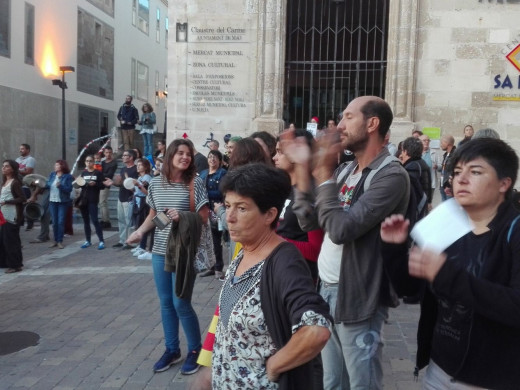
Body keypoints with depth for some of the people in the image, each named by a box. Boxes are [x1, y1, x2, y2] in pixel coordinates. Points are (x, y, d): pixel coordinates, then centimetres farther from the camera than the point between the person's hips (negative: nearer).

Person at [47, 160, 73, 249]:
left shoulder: (68, 176, -7)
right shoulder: (52, 174, 8)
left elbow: (69, 189, -14)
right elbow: (48, 185, 9)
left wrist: (60, 186, -27)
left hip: (62, 202, -5)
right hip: (53, 201, 5)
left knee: (61, 222, -4)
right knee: (54, 222, 9)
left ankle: (60, 241, 4)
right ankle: (55, 240, 19)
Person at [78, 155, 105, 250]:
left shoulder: (98, 173, -1)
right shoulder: (83, 173, 12)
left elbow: (103, 185, -4)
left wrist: (95, 184, -20)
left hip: (93, 200, -5)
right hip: (83, 199, 5)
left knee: (94, 220, -10)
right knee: (86, 220, 9)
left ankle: (101, 241, -7)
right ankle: (88, 241, 18)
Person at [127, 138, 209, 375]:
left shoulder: (195, 183, -9)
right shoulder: (156, 183, 4)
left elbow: (204, 218, -8)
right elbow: (153, 214, 14)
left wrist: (182, 218, -24)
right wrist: (140, 231, -2)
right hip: (159, 252, 5)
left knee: (181, 303, -2)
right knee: (165, 302, 13)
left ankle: (195, 350, 19)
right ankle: (172, 350, 29)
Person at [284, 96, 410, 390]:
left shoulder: (391, 175, -17)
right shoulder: (345, 171, 9)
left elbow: (341, 229, -25)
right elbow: (309, 221, 7)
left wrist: (324, 174, -16)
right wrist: (303, 167, 1)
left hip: (357, 297, -7)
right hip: (327, 289, 8)